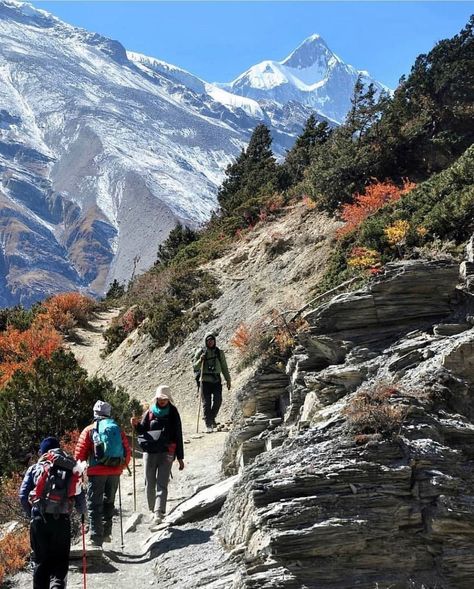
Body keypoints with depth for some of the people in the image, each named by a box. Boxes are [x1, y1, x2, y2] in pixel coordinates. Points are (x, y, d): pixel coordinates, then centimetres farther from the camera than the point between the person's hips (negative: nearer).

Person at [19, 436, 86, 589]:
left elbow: (23, 495, -1)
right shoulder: (71, 468, 10)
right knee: (60, 560, 7)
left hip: (39, 519, 0)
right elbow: (80, 496, 9)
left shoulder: (35, 468, 7)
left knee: (40, 560, 12)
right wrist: (82, 513, 29)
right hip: (62, 520, 0)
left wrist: (31, 514, 13)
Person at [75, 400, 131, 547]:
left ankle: (95, 538, -4)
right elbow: (127, 451, 10)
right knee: (109, 502, 19)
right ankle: (106, 533, 26)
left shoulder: (89, 430, -2)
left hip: (97, 472, -4)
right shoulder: (118, 430, 8)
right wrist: (122, 466, 26)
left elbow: (80, 452, -4)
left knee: (94, 504, 2)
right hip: (115, 472, 4)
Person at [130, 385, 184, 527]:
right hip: (149, 451, 2)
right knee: (149, 483, 5)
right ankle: (153, 510, 19)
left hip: (166, 453, -2)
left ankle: (158, 513, -20)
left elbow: (178, 435, 8)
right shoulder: (150, 412, 9)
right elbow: (142, 430, 8)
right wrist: (136, 425, -15)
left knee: (162, 484, -11)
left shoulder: (173, 413, 6)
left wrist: (180, 457, 7)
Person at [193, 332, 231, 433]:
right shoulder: (200, 352, 4)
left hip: (216, 380, 2)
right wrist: (200, 360, -17)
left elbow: (224, 367, 16)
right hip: (205, 381, -2)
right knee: (206, 403, -4)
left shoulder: (219, 353, 11)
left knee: (218, 400, -12)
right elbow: (195, 367, 2)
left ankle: (212, 418, 13)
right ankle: (208, 425, 1)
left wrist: (228, 380, 14)